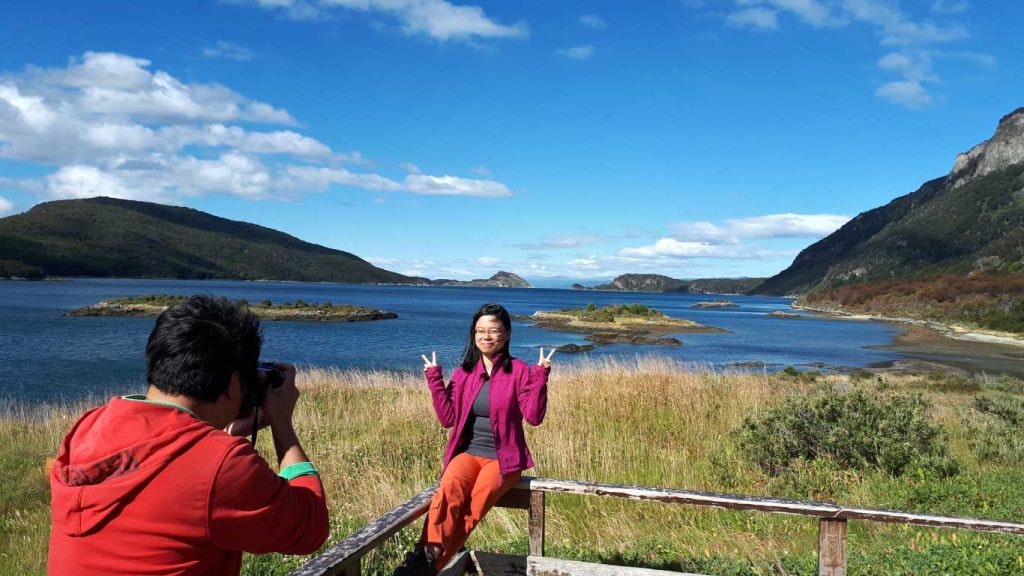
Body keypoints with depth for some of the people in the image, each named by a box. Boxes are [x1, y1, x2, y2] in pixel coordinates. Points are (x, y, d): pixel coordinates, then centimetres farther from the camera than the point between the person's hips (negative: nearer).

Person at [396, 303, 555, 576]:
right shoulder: (464, 371, 8)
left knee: (475, 502, -30)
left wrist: (540, 377, -19)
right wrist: (434, 379, -2)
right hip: (468, 451, 3)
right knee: (451, 487, -31)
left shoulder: (519, 370, -3)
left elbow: (533, 416, -11)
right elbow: (447, 418, 4)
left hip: (503, 457, -2)